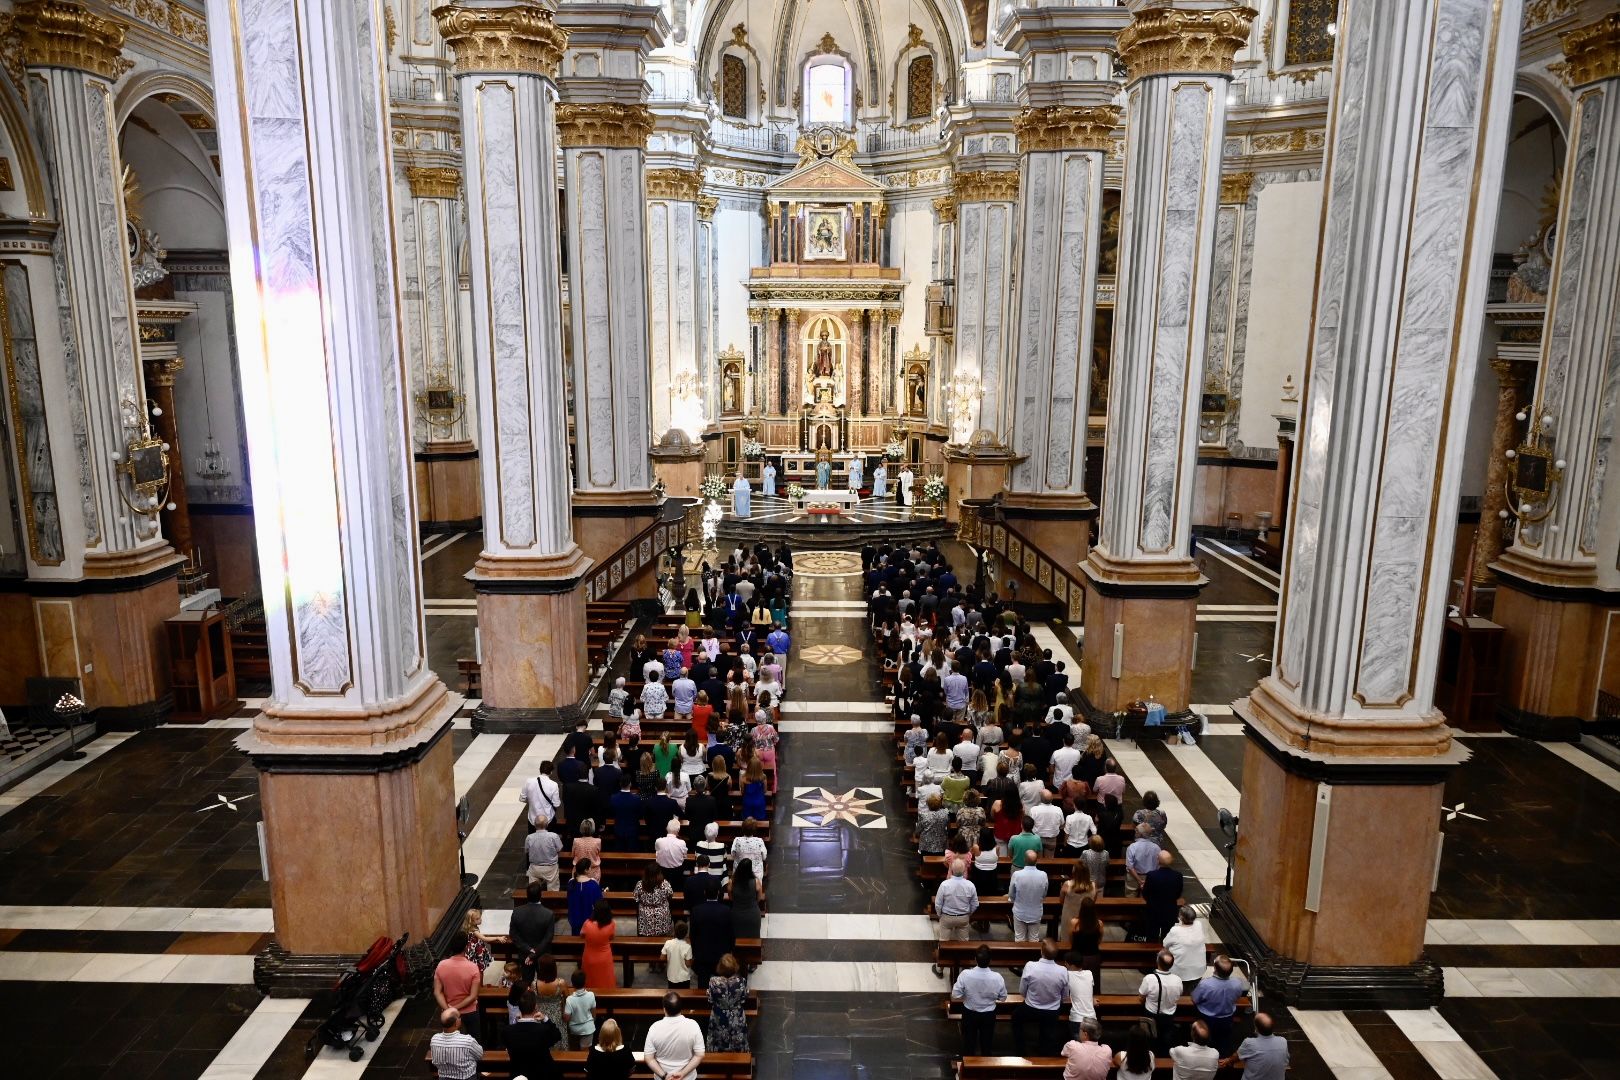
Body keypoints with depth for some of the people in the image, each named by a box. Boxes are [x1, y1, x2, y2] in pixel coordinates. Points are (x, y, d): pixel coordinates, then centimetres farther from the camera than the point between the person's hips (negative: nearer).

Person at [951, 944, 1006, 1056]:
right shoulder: (997, 977, -25)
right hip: (989, 1015, 0)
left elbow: (955, 996, -19)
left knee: (968, 1042, 23)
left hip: (969, 1014, 0)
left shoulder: (965, 974, -27)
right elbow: (1003, 998, -8)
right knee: (986, 1042, 24)